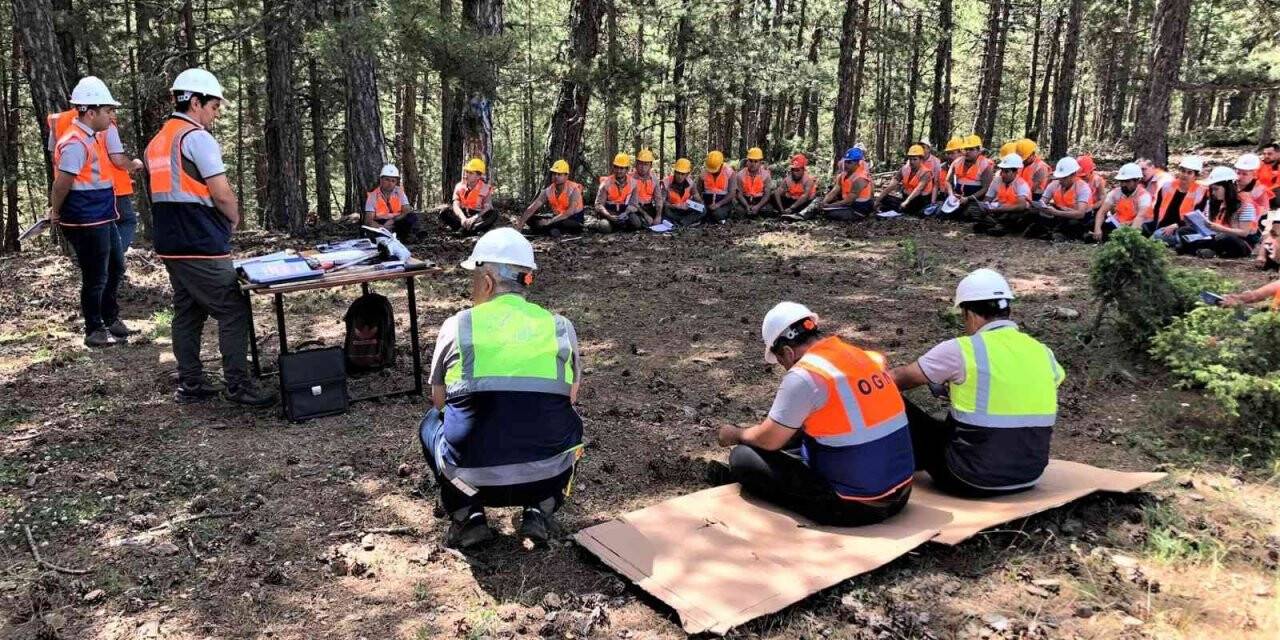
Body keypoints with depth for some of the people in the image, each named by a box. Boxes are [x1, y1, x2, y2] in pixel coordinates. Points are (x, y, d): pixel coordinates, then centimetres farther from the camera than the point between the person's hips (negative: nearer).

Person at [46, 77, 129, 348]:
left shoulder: (91, 136, 10)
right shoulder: (76, 142, -21)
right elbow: (62, 183, -21)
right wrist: (56, 213, -7)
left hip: (103, 218, 10)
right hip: (87, 223, -10)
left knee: (116, 268, 21)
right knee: (96, 277, 1)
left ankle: (110, 319, 35)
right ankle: (94, 331, 15)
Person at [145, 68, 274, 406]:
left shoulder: (157, 141, 17)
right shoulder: (197, 137, -11)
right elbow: (222, 193, -16)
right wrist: (235, 218, 3)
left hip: (170, 244, 9)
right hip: (202, 247, -9)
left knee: (187, 313, 14)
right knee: (234, 312, -4)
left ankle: (190, 385, 18)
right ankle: (238, 385, -4)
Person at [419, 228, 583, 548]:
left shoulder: (456, 325, 0)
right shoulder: (561, 327, 3)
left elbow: (439, 401, 14)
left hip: (471, 476, 0)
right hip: (547, 475, 1)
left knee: (432, 421, 29)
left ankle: (467, 517, 13)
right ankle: (539, 512, 13)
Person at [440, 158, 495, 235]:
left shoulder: (485, 188, -6)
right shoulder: (459, 186, -1)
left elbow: (487, 208, -16)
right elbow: (455, 205, -12)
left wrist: (474, 218, -35)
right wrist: (463, 218, -34)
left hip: (478, 217, -2)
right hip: (462, 215, 2)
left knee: (493, 213, -32)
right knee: (444, 212, -23)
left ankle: (463, 229, -42)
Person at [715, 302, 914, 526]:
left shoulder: (804, 375, -17)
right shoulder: (866, 357, 4)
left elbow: (769, 440, -8)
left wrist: (736, 435, 13)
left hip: (855, 507, -8)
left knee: (743, 458, 0)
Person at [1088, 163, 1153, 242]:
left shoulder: (1144, 196, -17)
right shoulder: (1115, 192, -4)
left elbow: (1140, 217, -34)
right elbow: (1102, 212, -12)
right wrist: (1097, 229, -30)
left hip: (1137, 226, -4)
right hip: (1118, 225, 4)